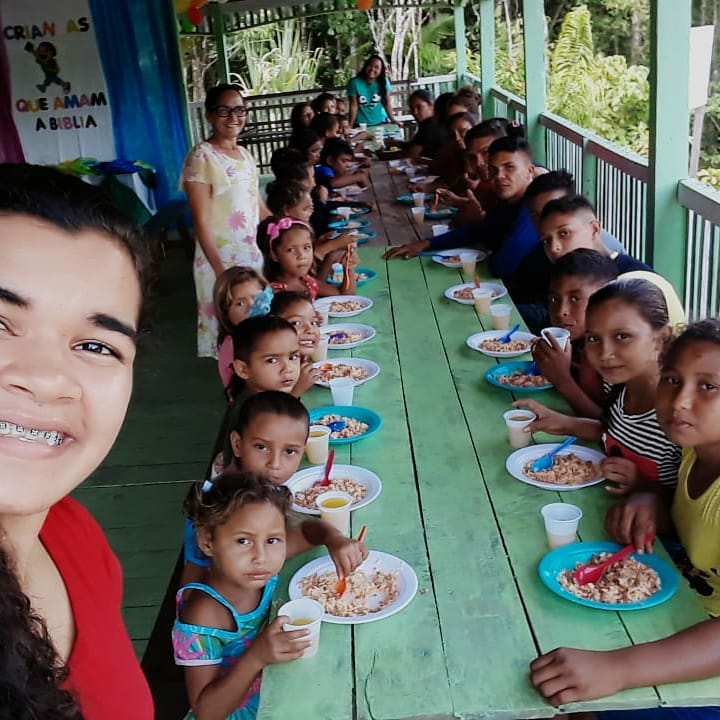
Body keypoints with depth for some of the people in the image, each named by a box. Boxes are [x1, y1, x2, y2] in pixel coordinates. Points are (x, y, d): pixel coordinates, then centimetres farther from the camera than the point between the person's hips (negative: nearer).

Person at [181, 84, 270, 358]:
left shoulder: (244, 154, 10)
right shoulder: (202, 157, -12)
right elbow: (202, 221, -16)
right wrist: (221, 271, -21)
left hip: (253, 254, 7)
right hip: (221, 259, -7)